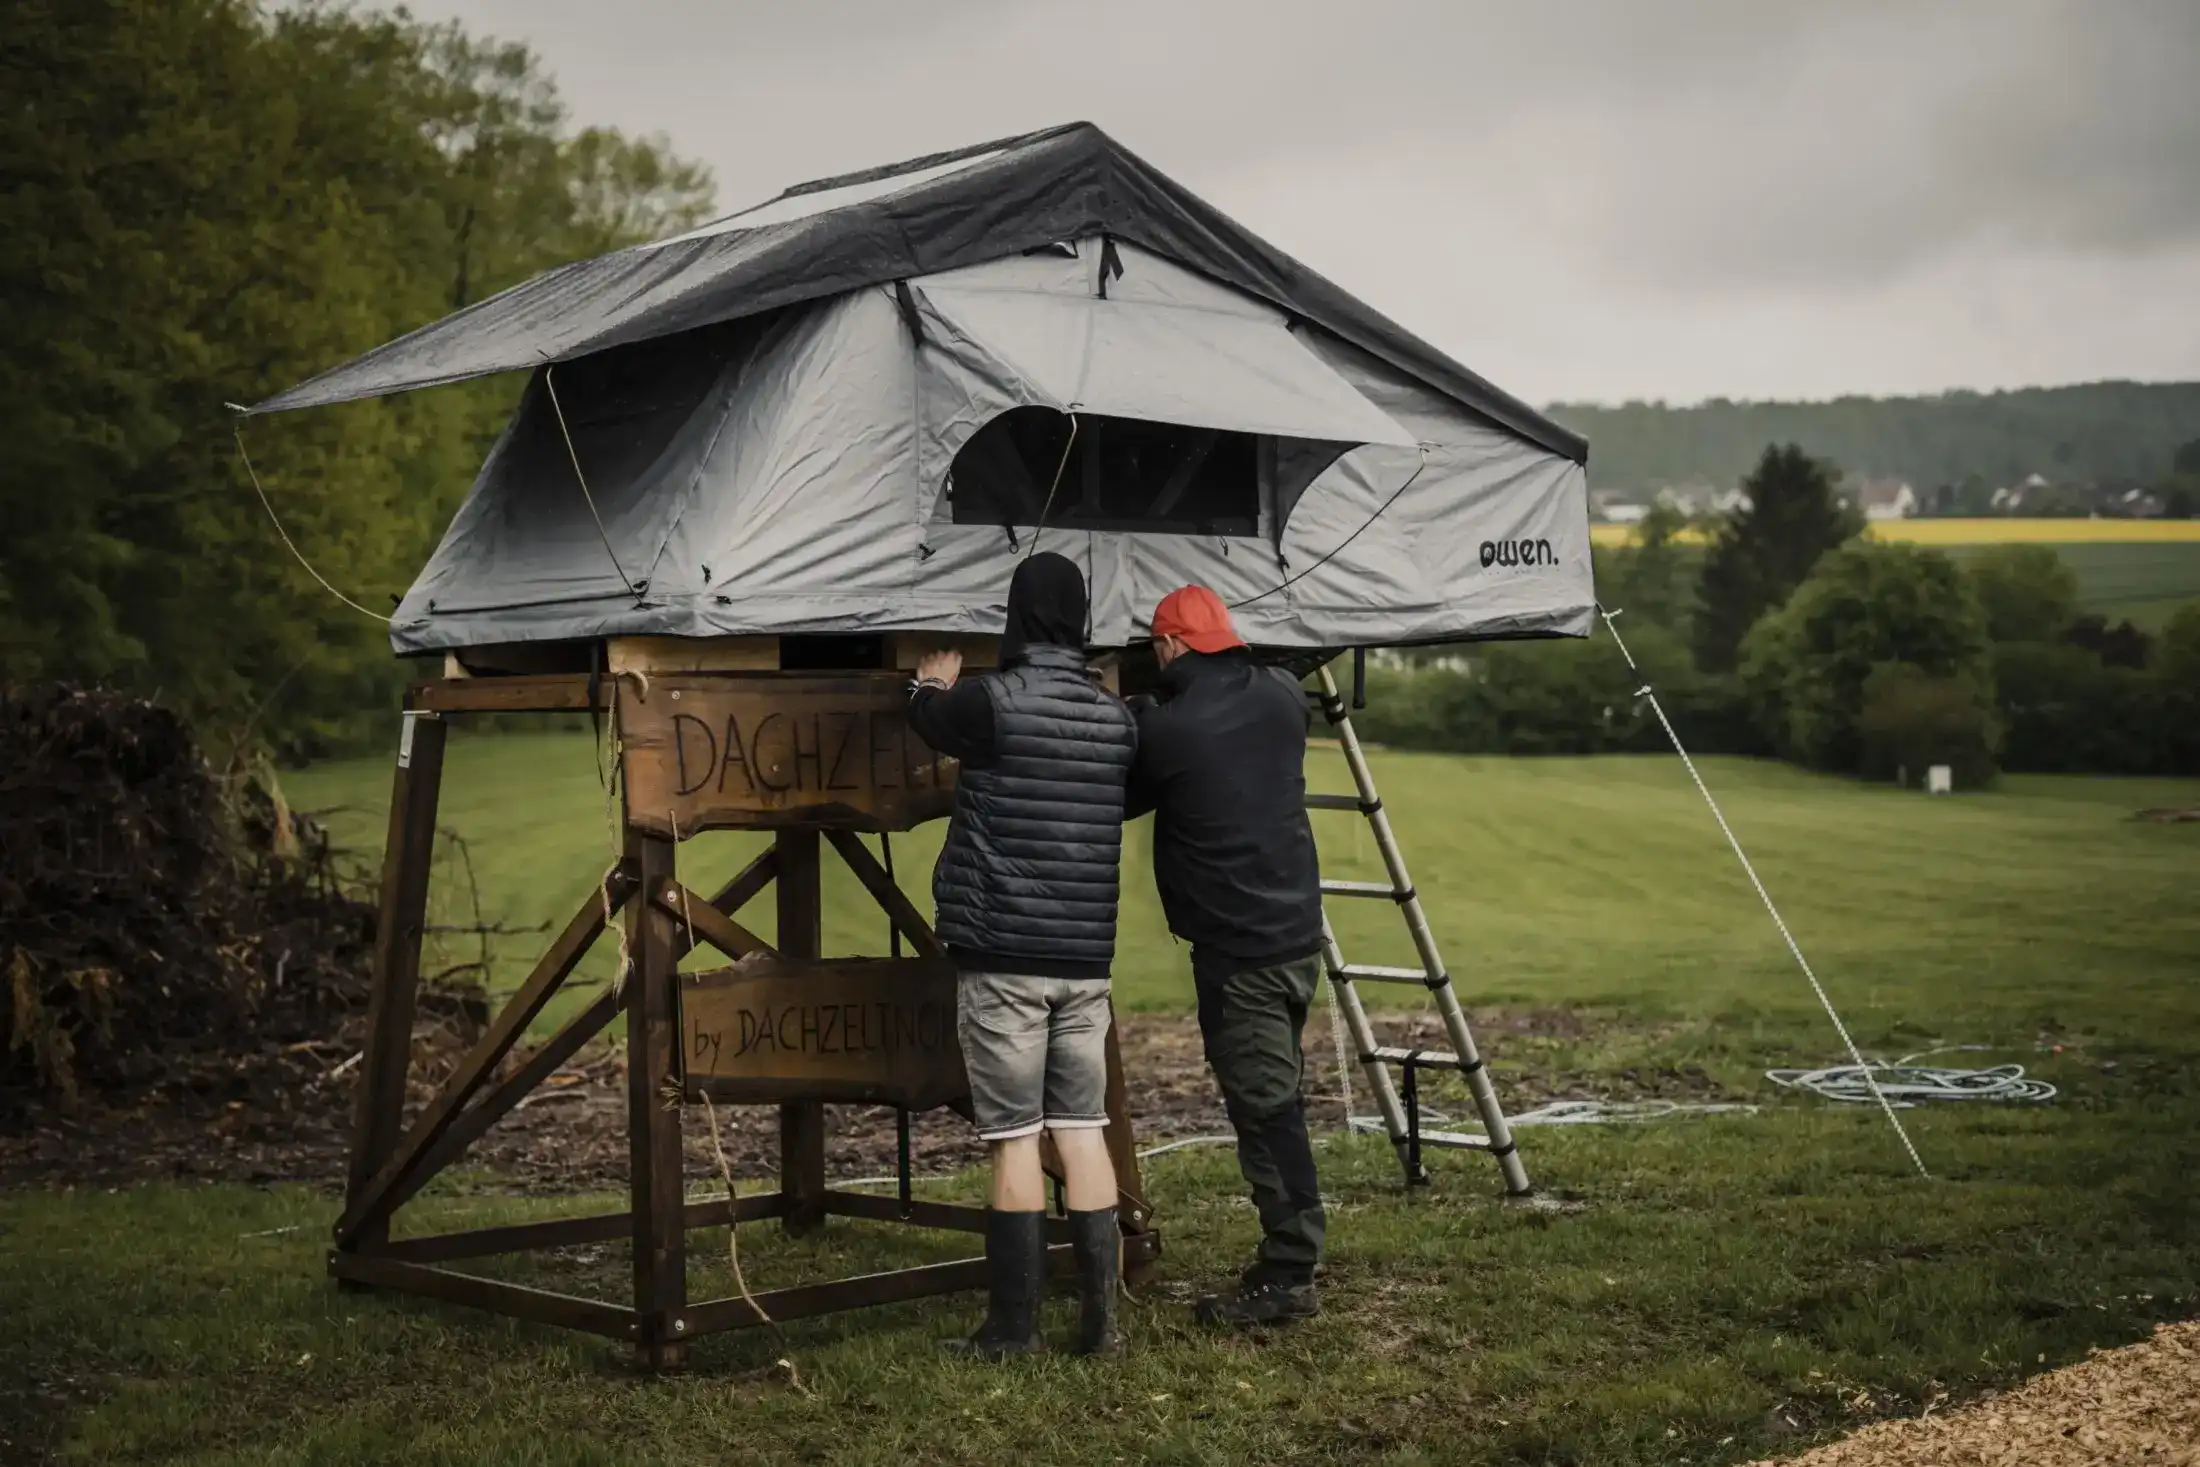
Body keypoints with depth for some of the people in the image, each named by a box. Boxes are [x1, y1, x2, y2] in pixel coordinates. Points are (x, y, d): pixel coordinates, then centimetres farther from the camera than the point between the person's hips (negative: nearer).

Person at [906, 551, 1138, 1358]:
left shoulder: (992, 701, -10)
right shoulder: (1116, 716, 4)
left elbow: (930, 723, 11)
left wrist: (932, 686, 35)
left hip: (1003, 956, -4)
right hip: (1086, 958, 4)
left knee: (1015, 1136, 0)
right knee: (1083, 1130, 9)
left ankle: (1013, 1324, 6)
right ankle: (1100, 1318, 11)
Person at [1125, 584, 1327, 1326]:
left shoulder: (1161, 728, -13)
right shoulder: (1283, 697, 5)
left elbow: (1119, 799, 1)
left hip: (1236, 951, -7)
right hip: (1299, 936, 7)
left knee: (1265, 1108, -4)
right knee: (1277, 1100, 15)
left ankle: (1289, 1274, -1)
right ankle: (1287, 1258, 21)